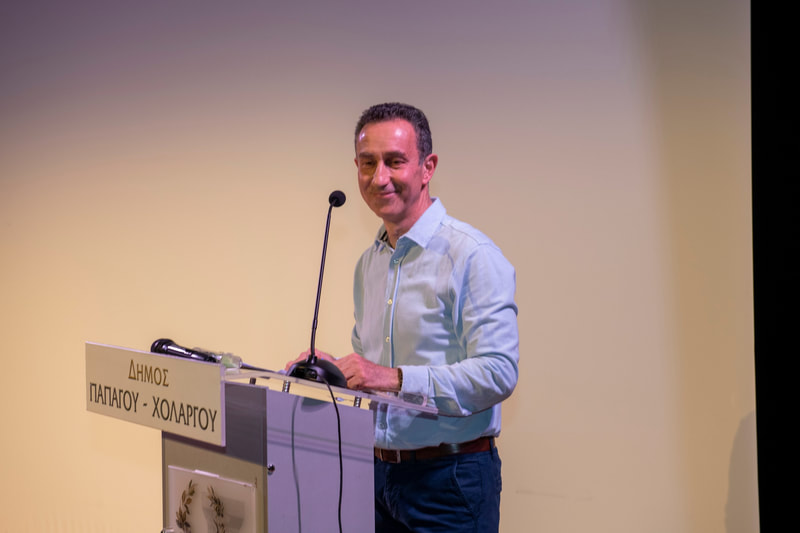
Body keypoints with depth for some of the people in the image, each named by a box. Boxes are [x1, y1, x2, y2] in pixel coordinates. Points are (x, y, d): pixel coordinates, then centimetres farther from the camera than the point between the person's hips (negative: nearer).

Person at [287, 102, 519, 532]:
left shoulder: (473, 256, -13)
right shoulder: (369, 263, 13)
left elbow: (497, 373, -22)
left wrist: (395, 379, -26)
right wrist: (336, 369, 1)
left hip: (450, 479, -7)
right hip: (379, 473, 7)